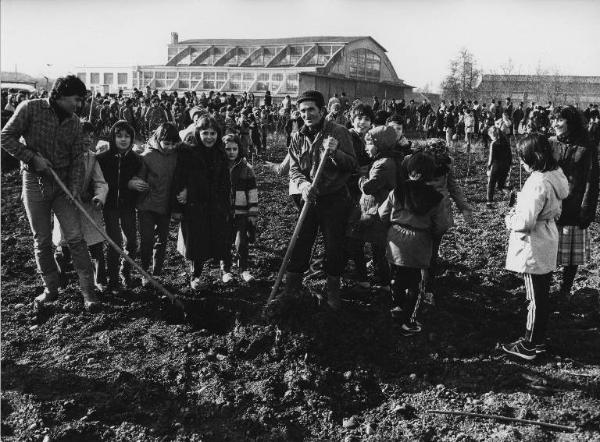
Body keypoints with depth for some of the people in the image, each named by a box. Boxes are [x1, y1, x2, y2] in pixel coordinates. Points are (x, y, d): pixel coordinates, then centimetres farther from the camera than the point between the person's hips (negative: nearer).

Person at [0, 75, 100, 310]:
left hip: (63, 184, 2)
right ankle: (51, 288, 21)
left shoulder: (74, 122, 4)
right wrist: (33, 157, -16)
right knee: (42, 240, 7)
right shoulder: (30, 109, -6)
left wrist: (75, 188, -11)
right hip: (35, 183, -2)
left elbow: (77, 158, 2)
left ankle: (88, 291, 0)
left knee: (75, 237, -4)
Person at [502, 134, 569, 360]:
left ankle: (529, 346, 17)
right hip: (547, 246, 9)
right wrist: (520, 210, 8)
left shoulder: (538, 183, -26)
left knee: (535, 299, 3)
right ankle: (539, 339, 33)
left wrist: (510, 219, -7)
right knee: (543, 296, 19)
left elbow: (526, 221, -28)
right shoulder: (555, 176, 4)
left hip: (533, 249, -9)